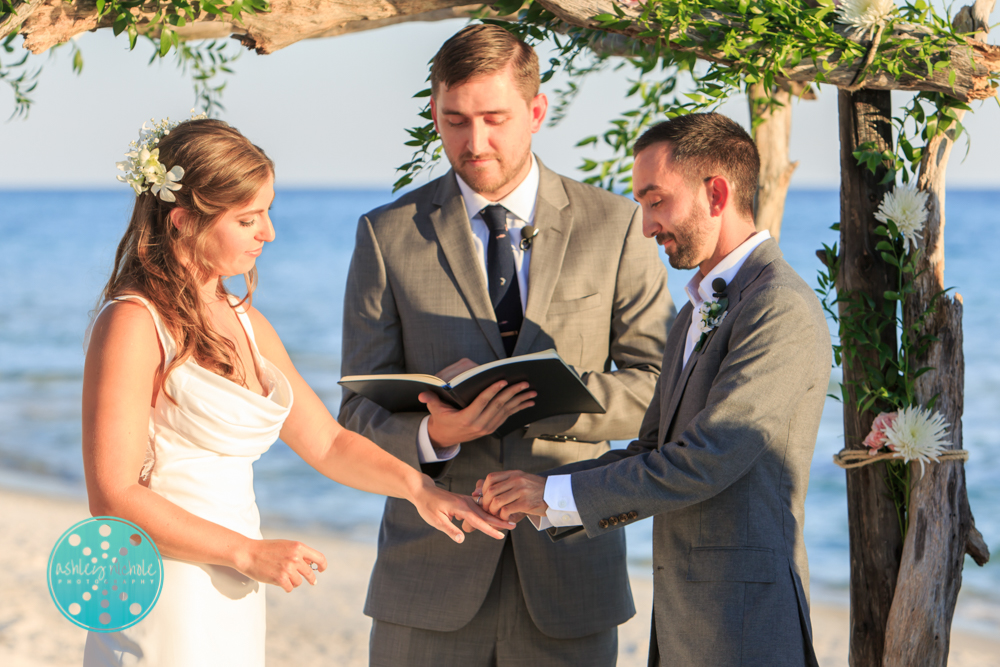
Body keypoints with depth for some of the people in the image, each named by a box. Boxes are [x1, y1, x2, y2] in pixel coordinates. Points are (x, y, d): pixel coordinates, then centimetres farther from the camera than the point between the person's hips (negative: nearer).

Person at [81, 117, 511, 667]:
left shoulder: (244, 323, 13)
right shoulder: (134, 323, -13)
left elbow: (326, 441, 14)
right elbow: (112, 497, -17)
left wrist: (416, 486, -3)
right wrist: (249, 553, -16)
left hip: (233, 602, 8)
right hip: (165, 607, -7)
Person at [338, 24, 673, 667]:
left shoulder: (615, 227, 3)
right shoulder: (388, 235, 4)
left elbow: (662, 386, 0)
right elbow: (360, 412, 2)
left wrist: (536, 399, -15)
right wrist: (432, 434, -20)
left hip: (569, 570, 0)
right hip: (434, 570, 0)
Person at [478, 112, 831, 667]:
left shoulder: (782, 309, -14)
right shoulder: (695, 317, 19)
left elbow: (706, 461, -20)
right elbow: (652, 453, 18)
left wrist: (556, 493, -14)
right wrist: (530, 492, 3)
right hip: (681, 621, 9)